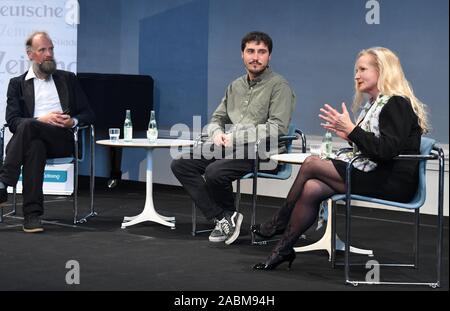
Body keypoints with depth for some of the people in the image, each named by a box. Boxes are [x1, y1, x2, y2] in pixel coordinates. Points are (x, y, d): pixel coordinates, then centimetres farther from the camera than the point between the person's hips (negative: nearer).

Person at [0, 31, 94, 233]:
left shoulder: (67, 79, 23)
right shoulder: (17, 84, 19)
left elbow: (88, 114, 17)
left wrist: (73, 121, -7)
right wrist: (42, 119, -13)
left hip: (62, 139, 0)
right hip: (35, 137, 0)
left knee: (28, 126, -33)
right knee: (35, 146, -39)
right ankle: (32, 214, -43)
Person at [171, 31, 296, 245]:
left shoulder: (279, 86, -2)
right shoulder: (235, 86, 21)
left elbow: (277, 127, -14)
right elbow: (217, 118, 24)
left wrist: (236, 136, -16)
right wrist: (217, 133, -2)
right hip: (227, 147, 8)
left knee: (215, 171, -32)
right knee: (180, 165, -9)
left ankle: (228, 214, -2)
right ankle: (222, 218, -12)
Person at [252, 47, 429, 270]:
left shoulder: (396, 104, -11)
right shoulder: (373, 104, 19)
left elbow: (387, 150, -22)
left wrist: (352, 130, -21)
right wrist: (347, 134, 7)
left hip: (393, 183, -9)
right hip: (376, 175, 9)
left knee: (311, 164, -13)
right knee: (311, 189, -14)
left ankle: (280, 223, 6)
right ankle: (284, 249, -12)